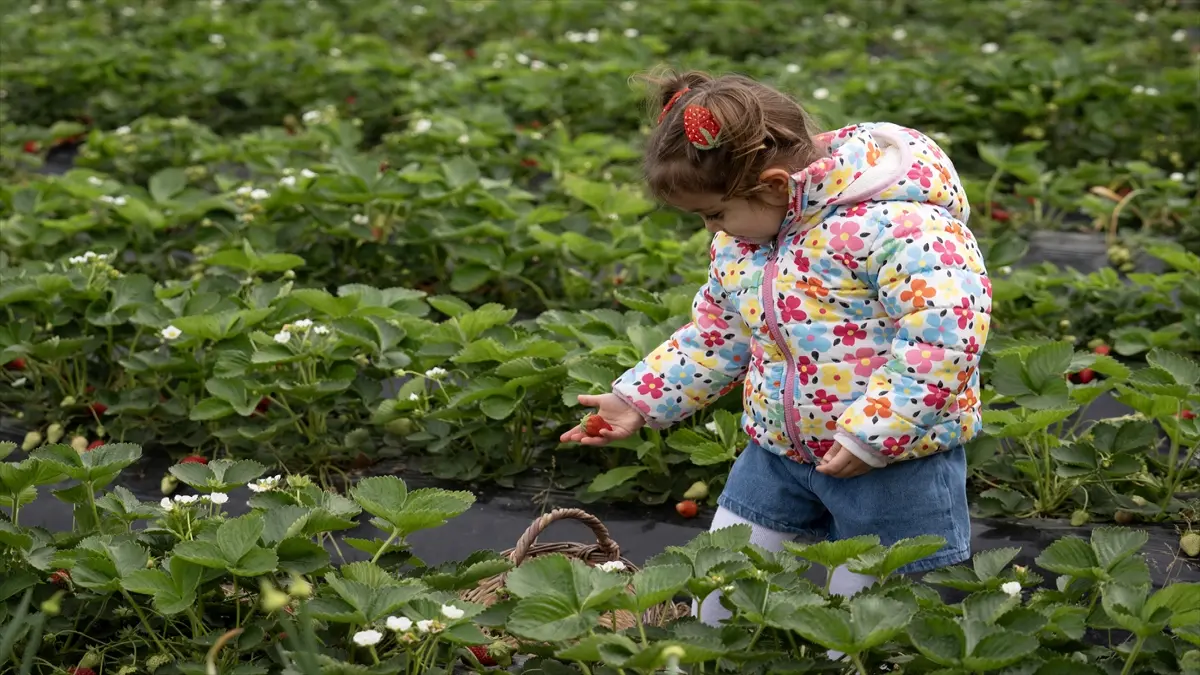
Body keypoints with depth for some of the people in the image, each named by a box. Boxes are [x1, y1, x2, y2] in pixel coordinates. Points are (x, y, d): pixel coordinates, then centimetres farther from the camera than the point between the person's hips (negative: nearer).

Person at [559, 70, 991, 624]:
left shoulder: (895, 224, -23)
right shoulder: (739, 235, 4)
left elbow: (944, 334, -28)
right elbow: (715, 336, 18)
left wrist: (870, 436, -28)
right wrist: (639, 400, 12)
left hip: (892, 462, -7)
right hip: (776, 454, 7)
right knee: (717, 613, 11)